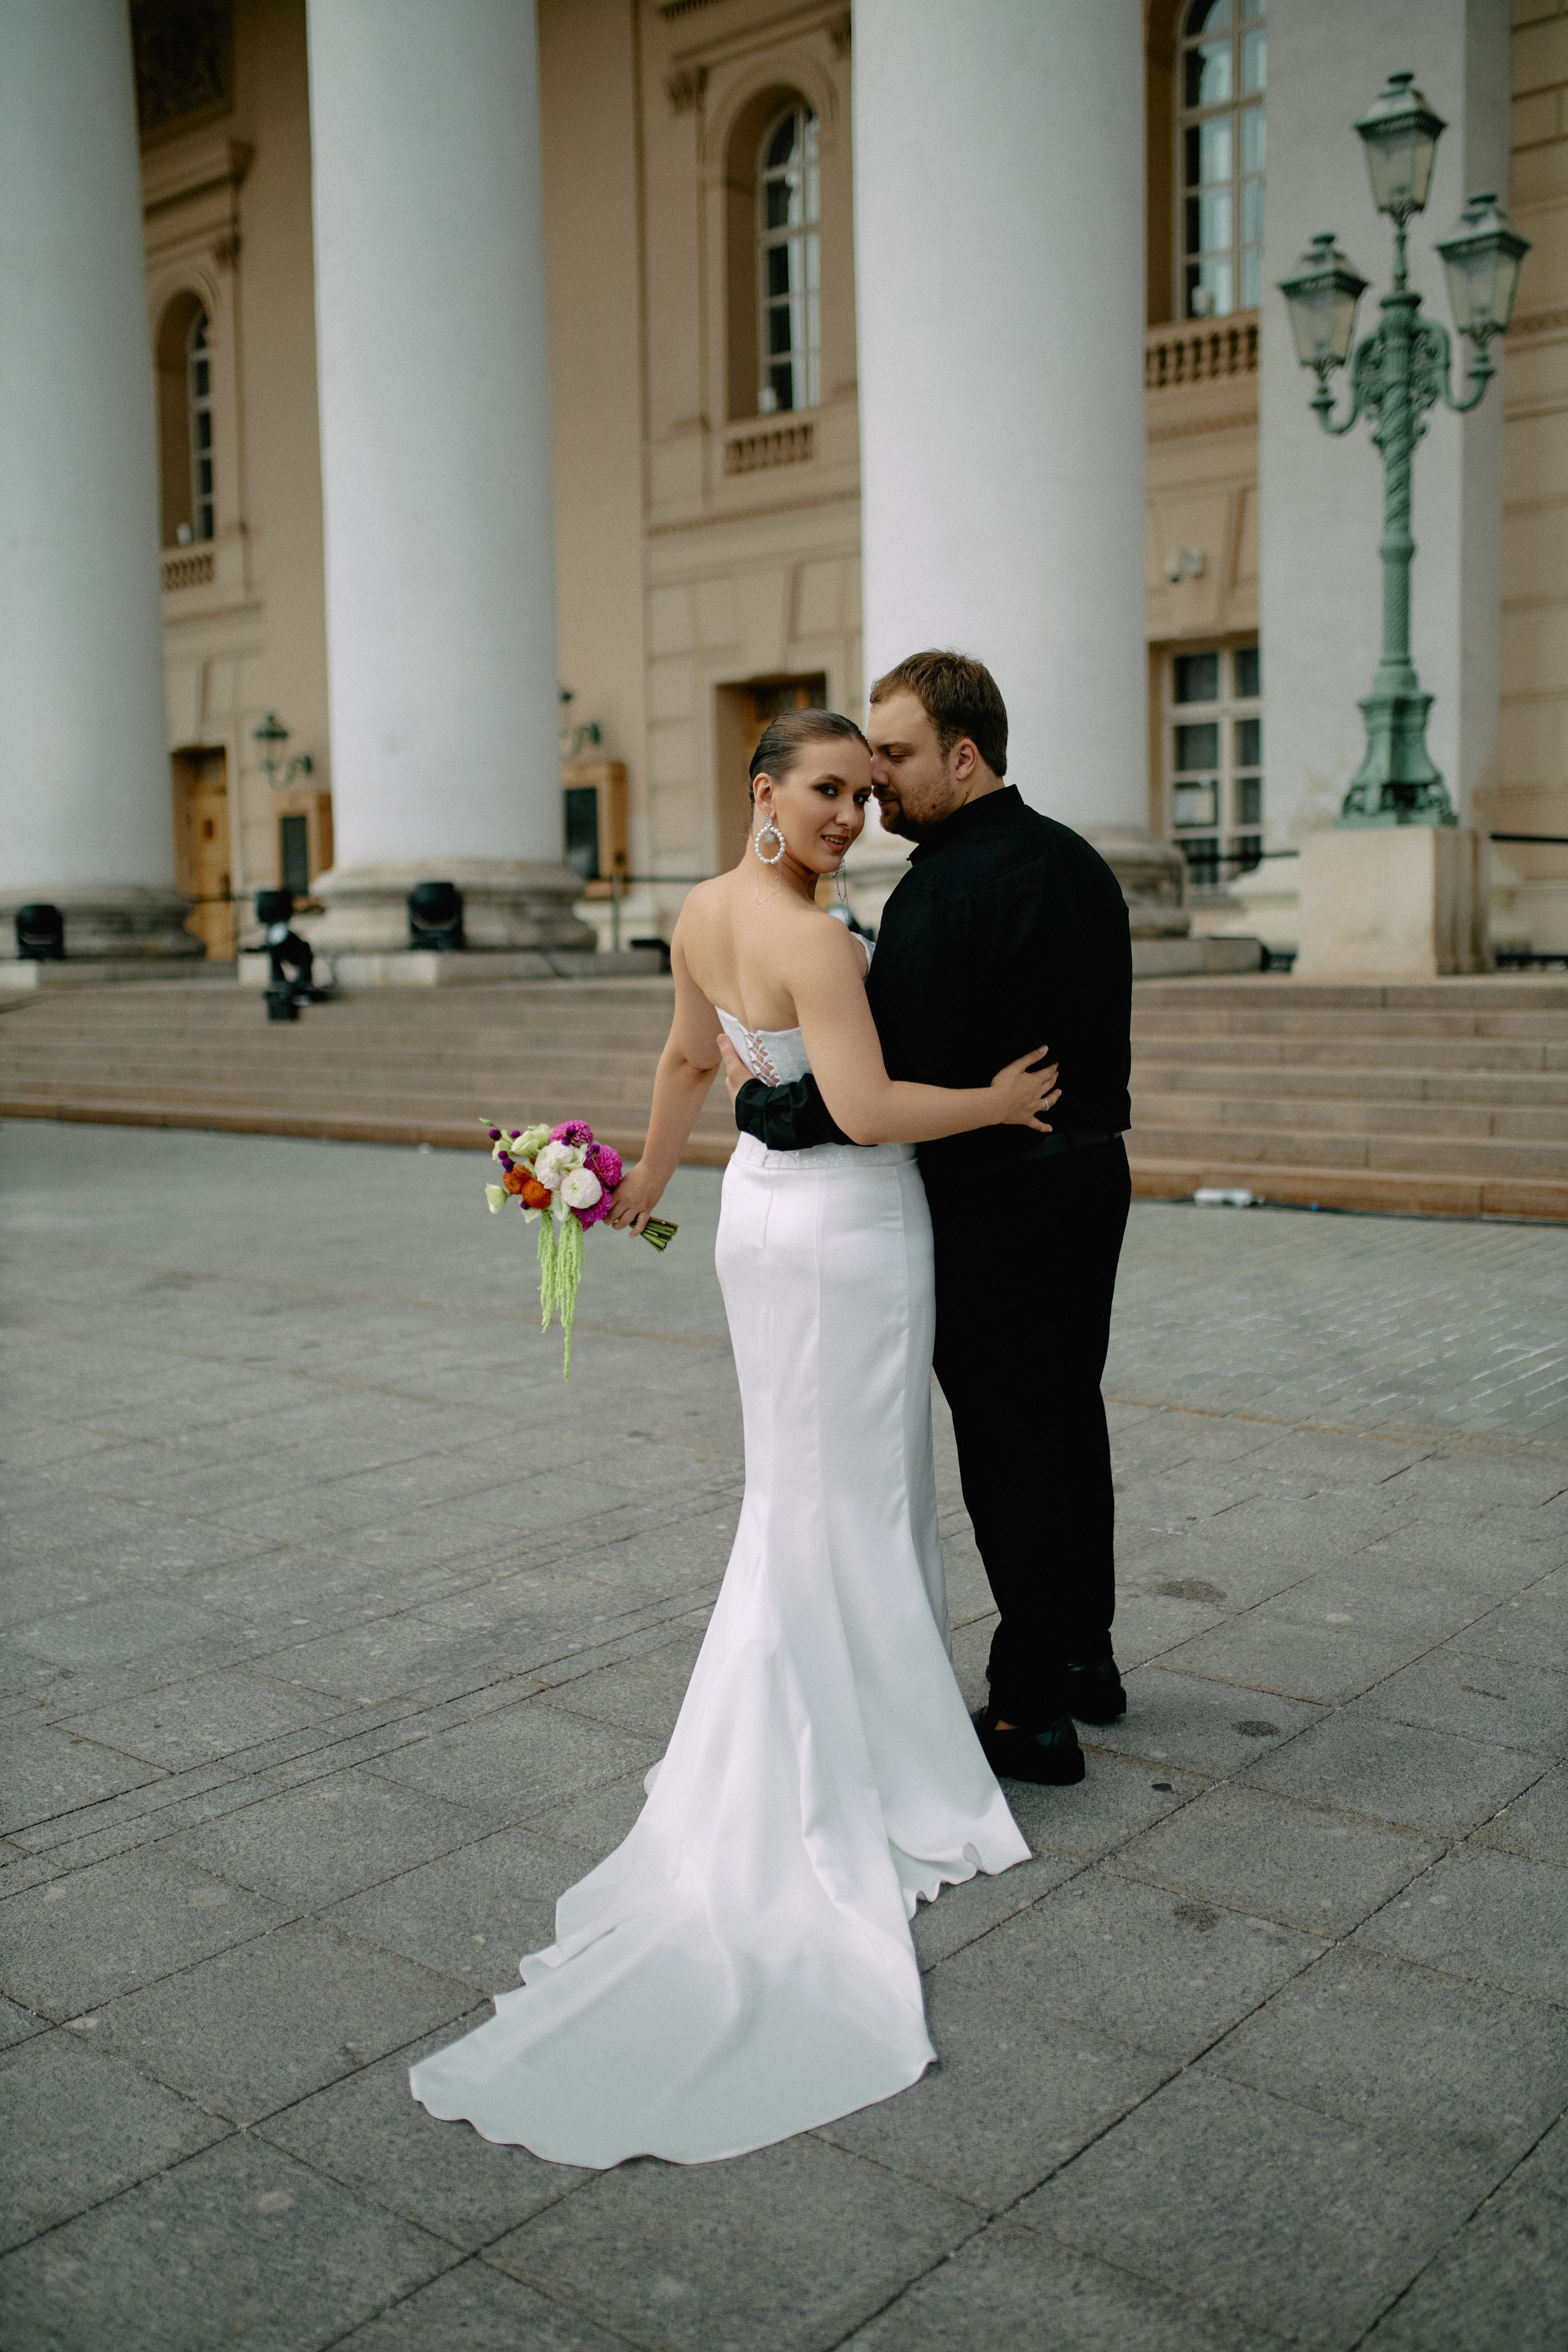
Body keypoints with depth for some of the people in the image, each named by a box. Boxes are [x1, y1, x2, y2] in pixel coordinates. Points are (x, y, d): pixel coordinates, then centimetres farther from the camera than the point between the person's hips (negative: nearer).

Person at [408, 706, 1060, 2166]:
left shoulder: (702, 915, 4)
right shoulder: (811, 939, -22)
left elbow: (688, 1060, 17)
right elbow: (868, 1110, -26)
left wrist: (646, 1179, 29)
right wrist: (996, 1102, -11)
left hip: (759, 1209, 9)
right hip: (848, 1224, -9)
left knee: (789, 1485, 18)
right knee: (853, 1497, 2)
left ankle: (775, 1753, 30)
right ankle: (861, 1766, 13)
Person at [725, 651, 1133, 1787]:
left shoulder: (944, 892, -21)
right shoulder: (1079, 860, 8)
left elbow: (886, 1081, -26)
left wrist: (761, 1106, -13)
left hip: (995, 1203, -9)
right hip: (1093, 1176, 9)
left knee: (1009, 1447, 1)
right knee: (1069, 1417, 20)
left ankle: (1032, 1712, 13)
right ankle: (1086, 1656, 35)